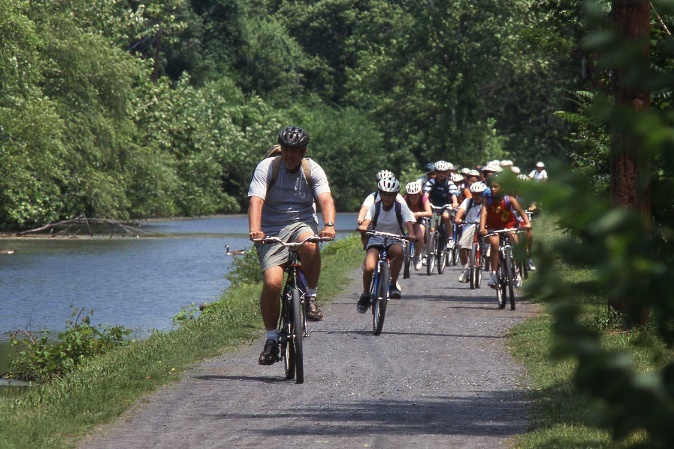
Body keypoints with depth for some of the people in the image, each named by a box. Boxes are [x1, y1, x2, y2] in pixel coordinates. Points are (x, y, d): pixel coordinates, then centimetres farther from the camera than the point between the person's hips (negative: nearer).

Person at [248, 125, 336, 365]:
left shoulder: (313, 170, -3)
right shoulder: (266, 168, -8)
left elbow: (325, 199, -18)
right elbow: (256, 201, -22)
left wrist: (329, 224, -39)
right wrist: (254, 229, -41)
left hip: (302, 224, 1)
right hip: (272, 230, -1)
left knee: (309, 244, -37)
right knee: (272, 283, -20)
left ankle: (311, 297, -14)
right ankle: (271, 339, -2)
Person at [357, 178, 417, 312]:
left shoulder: (401, 207, -3)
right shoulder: (375, 207, -1)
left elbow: (409, 223, -16)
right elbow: (367, 221, -16)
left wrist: (411, 234, -38)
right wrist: (362, 227, -40)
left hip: (394, 241, -1)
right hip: (376, 241, 1)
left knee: (398, 250, -39)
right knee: (369, 267, -27)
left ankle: (393, 284, -22)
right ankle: (365, 294, 2)